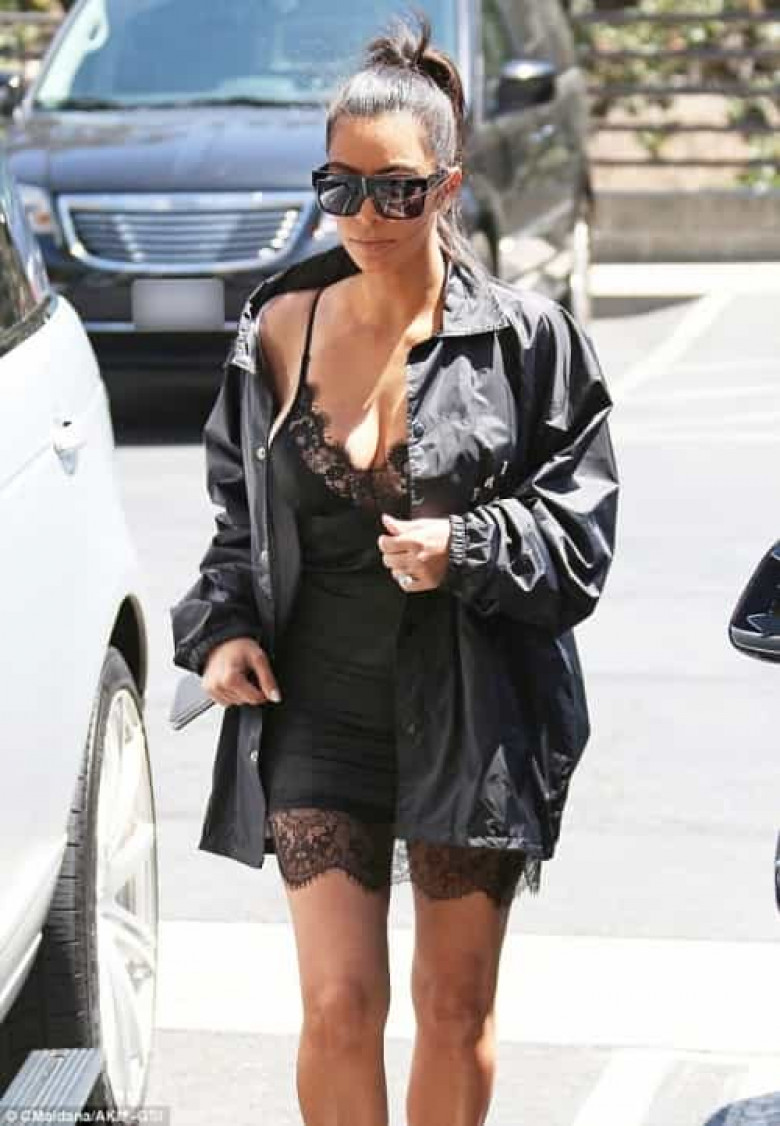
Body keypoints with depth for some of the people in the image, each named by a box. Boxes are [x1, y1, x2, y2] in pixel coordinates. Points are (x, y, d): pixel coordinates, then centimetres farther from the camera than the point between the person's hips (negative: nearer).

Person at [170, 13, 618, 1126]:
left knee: (457, 1010, 9)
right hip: (317, 712, 1)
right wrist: (222, 625, 0)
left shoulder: (524, 338, -5)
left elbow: (578, 527, -3)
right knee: (339, 1006, -4)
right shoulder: (277, 329, 4)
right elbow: (238, 509, 15)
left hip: (473, 718, -1)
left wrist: (466, 550, -20)